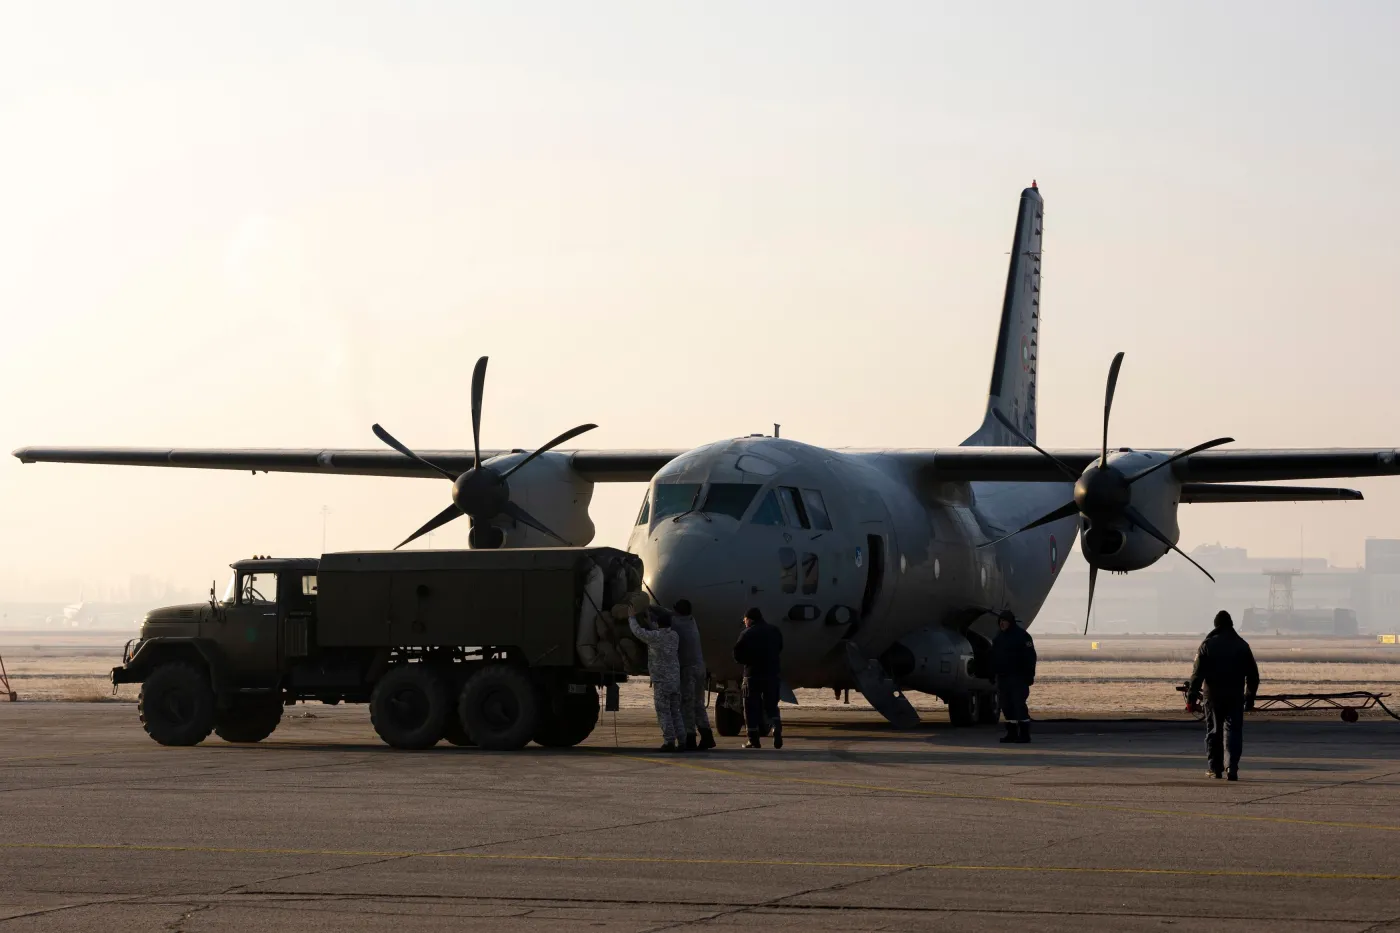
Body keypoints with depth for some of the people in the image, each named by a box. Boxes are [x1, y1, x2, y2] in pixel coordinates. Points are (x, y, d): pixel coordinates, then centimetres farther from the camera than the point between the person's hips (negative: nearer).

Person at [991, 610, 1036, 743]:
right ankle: (1011, 733, 12)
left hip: (1018, 677, -7)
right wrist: (993, 674, 14)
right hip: (1003, 677, 7)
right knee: (1006, 706, 6)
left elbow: (1030, 657, -11)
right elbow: (994, 657, 20)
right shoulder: (999, 637, 16)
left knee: (1019, 704, -10)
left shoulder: (1022, 636, -7)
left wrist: (1029, 675, -16)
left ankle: (1024, 733, -8)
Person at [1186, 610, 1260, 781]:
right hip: (1236, 697, 1)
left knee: (1214, 732, 9)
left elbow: (1197, 673, -6)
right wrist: (1250, 696, 17)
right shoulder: (1242, 645, 4)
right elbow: (1253, 674, 9)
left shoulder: (1207, 645, -2)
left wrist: (1192, 697, -5)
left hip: (1213, 696, -1)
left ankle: (1215, 769, 11)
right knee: (1233, 731, 0)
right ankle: (1232, 768, -13)